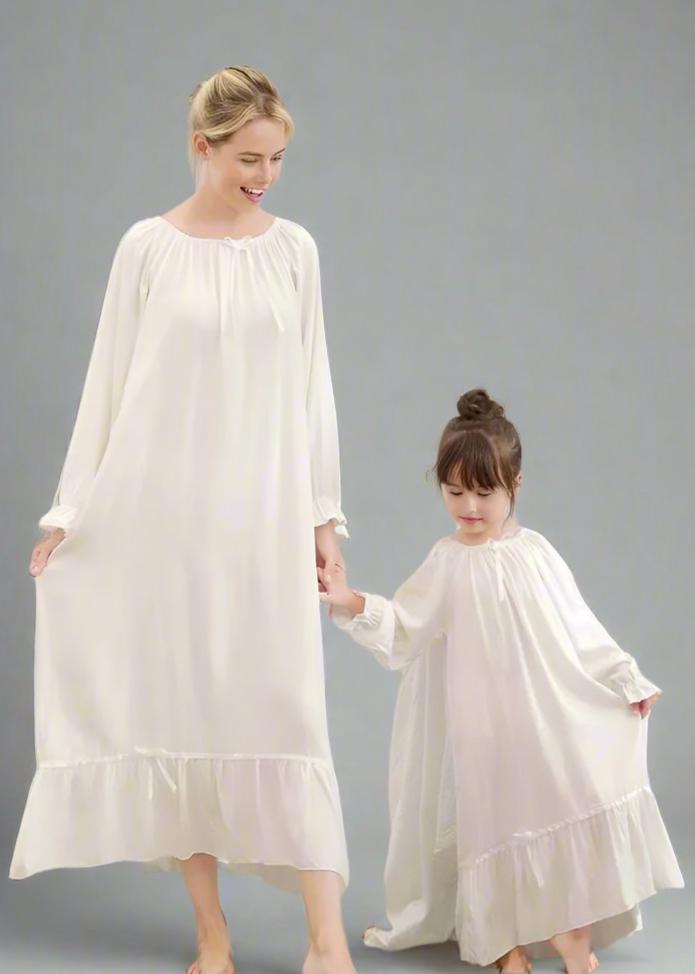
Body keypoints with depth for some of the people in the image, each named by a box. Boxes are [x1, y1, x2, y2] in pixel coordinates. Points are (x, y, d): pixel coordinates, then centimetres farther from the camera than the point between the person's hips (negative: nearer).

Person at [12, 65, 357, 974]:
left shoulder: (294, 248, 5)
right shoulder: (147, 246, 0)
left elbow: (312, 387, 8)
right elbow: (109, 384, 2)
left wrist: (324, 513, 6)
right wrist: (71, 510, 0)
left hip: (265, 511, 1)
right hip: (163, 506, 0)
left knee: (286, 709, -4)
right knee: (180, 706, 3)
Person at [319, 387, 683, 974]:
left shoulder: (535, 552, 2)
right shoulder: (447, 564, -1)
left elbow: (580, 627, 8)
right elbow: (404, 627, -6)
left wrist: (628, 679, 9)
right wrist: (354, 605, -22)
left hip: (551, 714, 2)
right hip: (484, 722, -1)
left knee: (563, 808, -1)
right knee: (494, 813, 0)